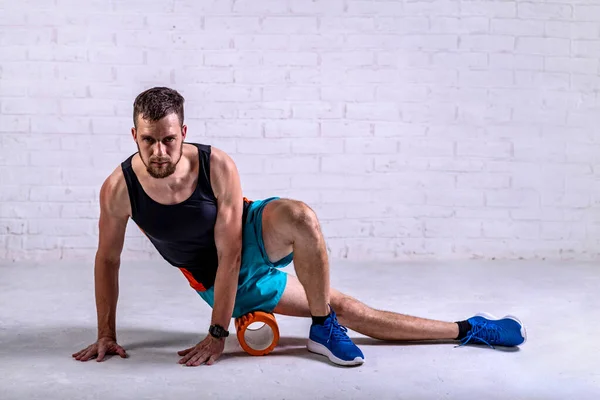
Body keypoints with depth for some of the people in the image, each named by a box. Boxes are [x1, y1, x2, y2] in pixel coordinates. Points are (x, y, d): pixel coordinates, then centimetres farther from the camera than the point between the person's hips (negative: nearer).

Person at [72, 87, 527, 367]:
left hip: (254, 237, -1)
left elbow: (230, 252, -24)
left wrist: (217, 334, -23)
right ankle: (467, 331, 7)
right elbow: (108, 260, -5)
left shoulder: (217, 166, -27)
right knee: (344, 307, -3)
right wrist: (107, 334, -3)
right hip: (221, 281, 1)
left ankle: (325, 329, -16)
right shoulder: (118, 188, -20)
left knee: (299, 216, -38)